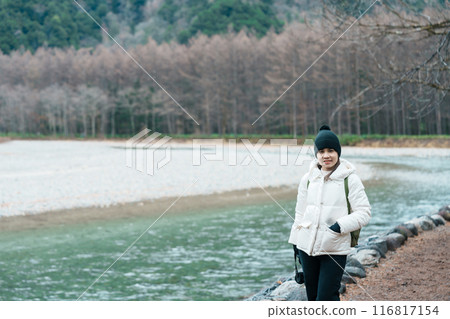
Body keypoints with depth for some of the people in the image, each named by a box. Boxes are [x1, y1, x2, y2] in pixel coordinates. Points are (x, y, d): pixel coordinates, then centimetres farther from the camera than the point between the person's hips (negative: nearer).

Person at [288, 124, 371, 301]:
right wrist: (296, 243, 17)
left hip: (335, 249, -4)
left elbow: (364, 213, -5)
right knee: (313, 297, 11)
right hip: (307, 247, 4)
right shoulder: (308, 179, 9)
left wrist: (341, 225, -19)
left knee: (327, 298, -10)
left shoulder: (350, 180, -4)